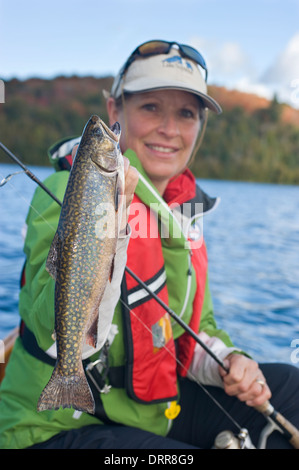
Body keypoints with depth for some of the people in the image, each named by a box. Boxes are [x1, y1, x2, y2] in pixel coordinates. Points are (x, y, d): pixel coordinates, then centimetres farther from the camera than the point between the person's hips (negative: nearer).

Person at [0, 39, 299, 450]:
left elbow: (197, 327, 12)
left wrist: (227, 363, -7)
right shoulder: (68, 192, -17)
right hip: (61, 428, -6)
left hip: (156, 409, 7)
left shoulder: (186, 208, 3)